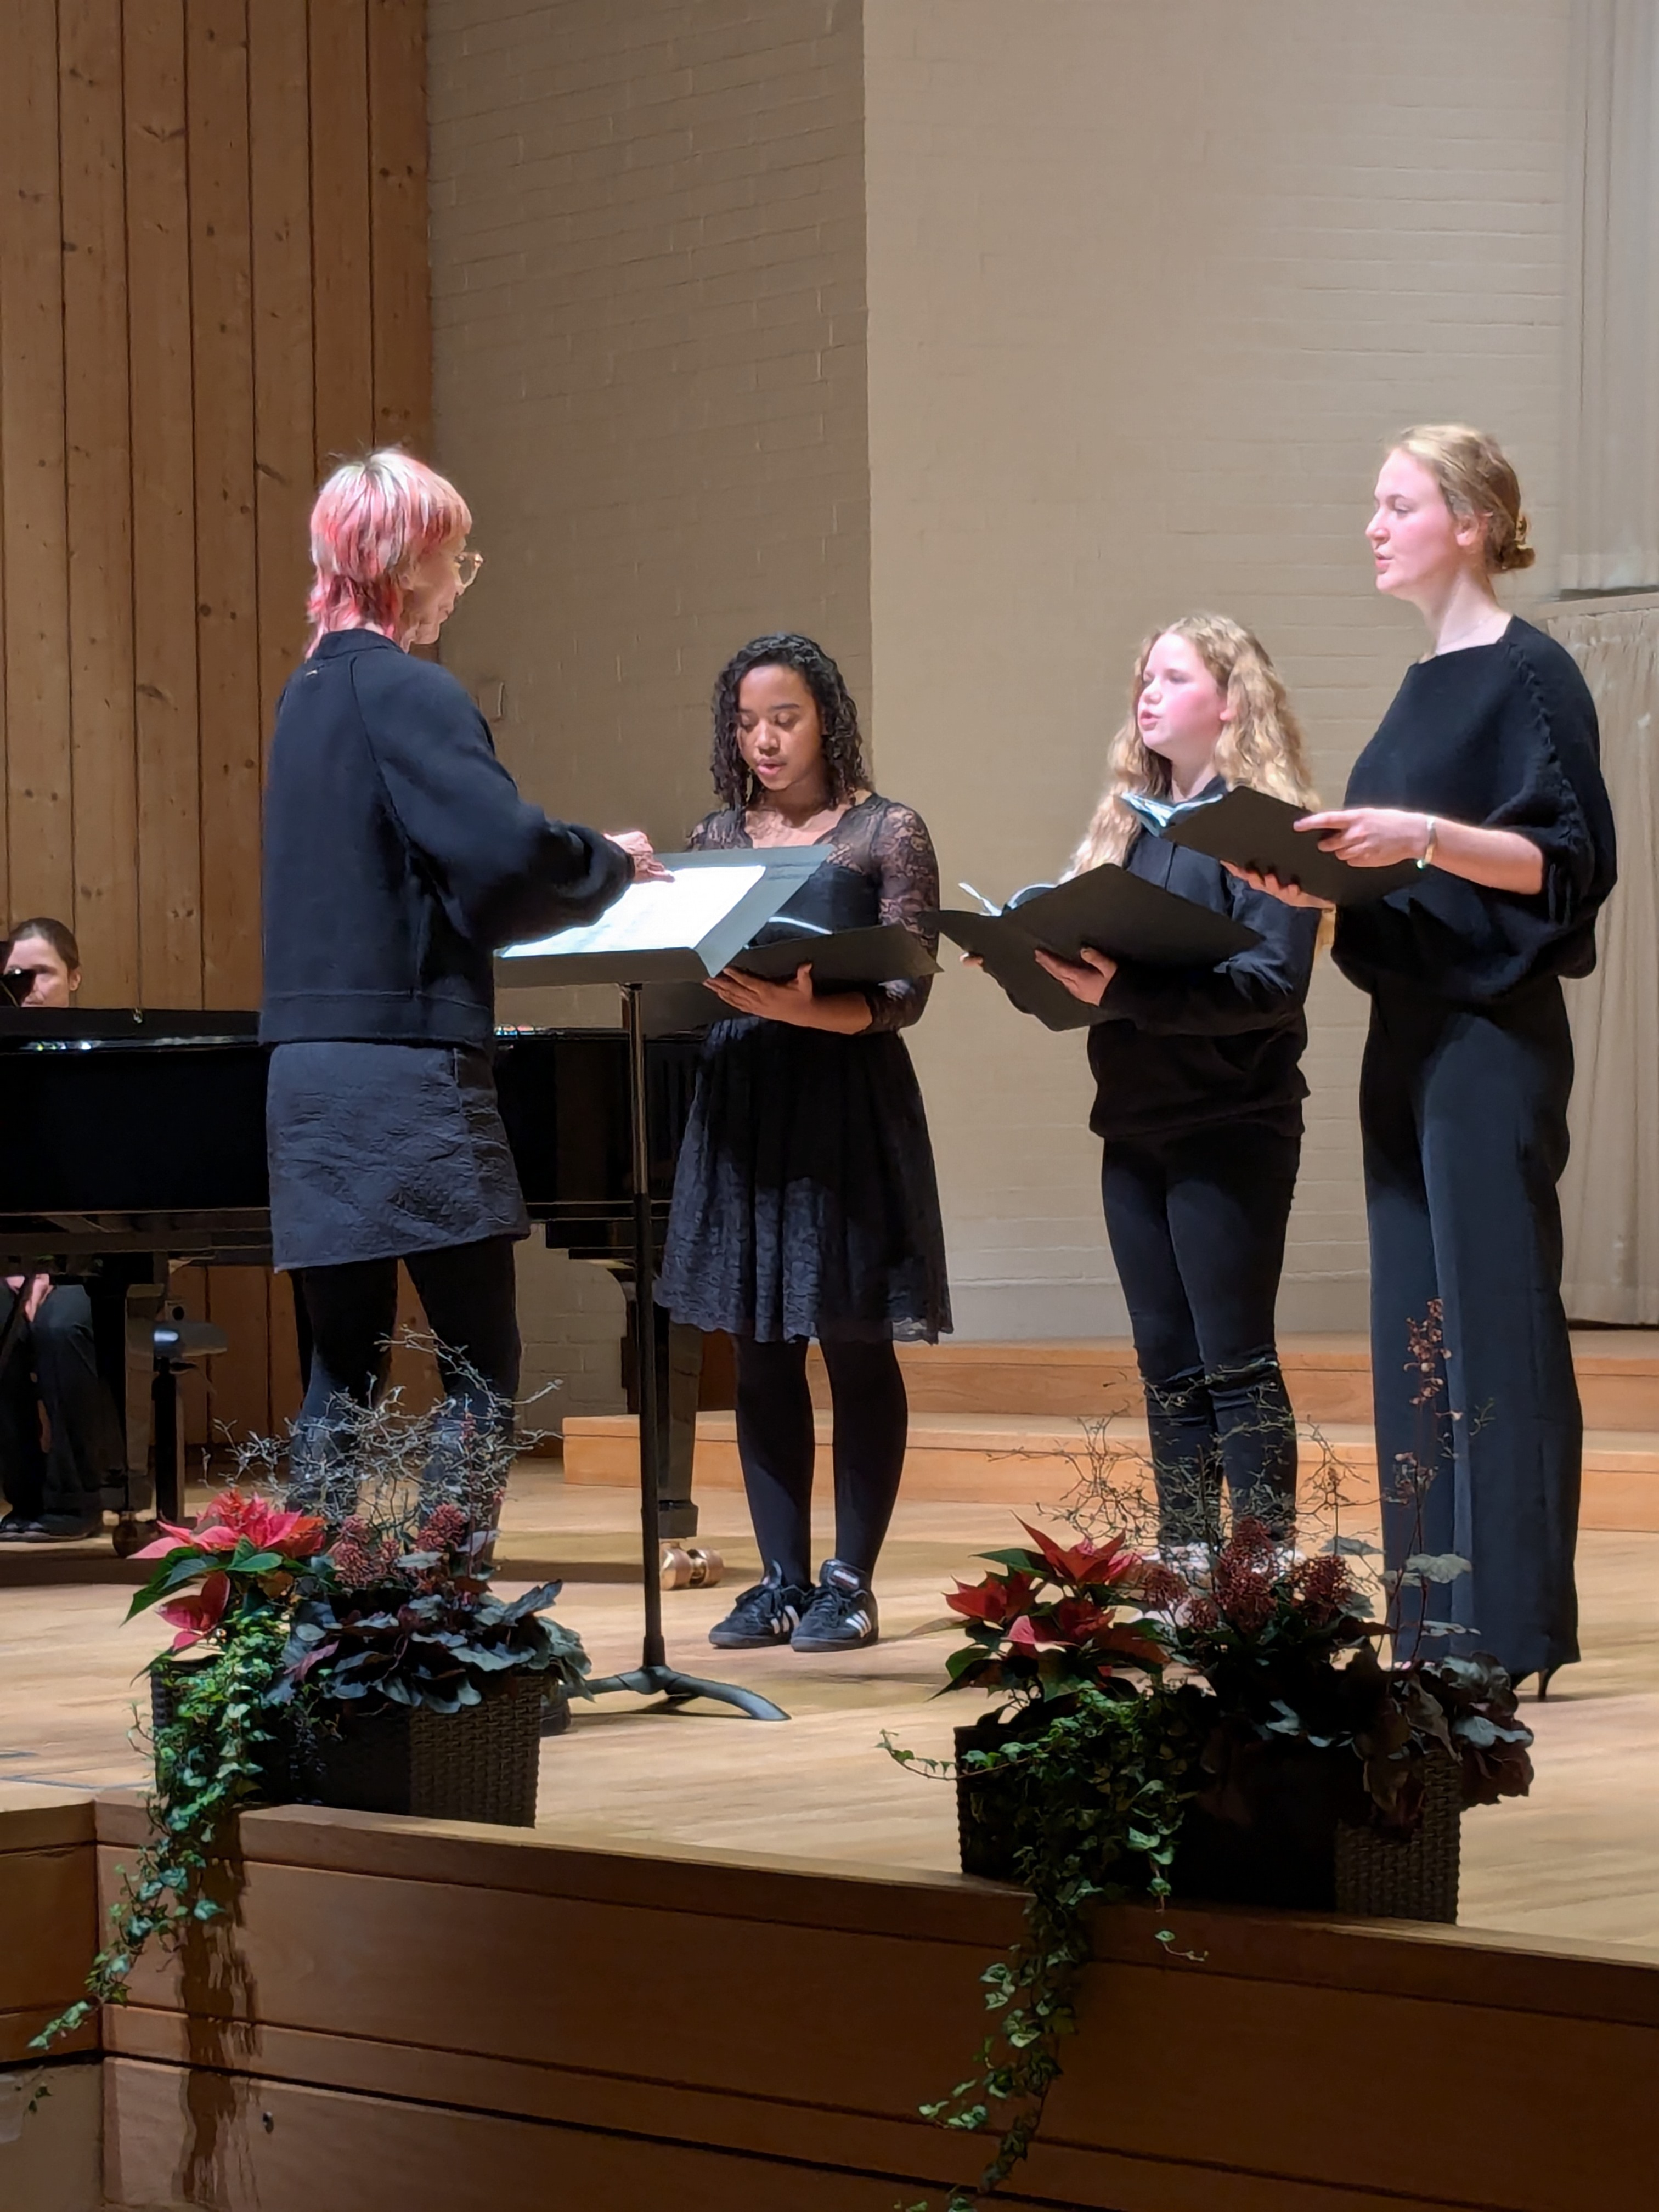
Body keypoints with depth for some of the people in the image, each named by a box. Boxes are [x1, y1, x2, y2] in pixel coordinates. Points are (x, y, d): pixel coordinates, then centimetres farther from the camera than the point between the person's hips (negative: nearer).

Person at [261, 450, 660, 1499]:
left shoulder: (310, 693, 15)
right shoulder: (406, 691, -12)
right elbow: (506, 853, -23)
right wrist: (612, 862, -3)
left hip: (315, 1071, 9)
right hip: (409, 1072, -9)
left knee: (343, 1368, 10)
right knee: (483, 1367, -3)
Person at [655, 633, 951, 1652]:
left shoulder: (887, 832, -1)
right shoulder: (714, 841, 13)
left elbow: (906, 994, -8)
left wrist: (808, 1010, -26)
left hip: (848, 1101, -4)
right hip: (741, 1102, 4)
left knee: (856, 1346, -2)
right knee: (761, 1356, 6)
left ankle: (852, 1583, 5)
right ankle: (783, 1580, 13)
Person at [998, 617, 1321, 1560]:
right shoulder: (1125, 825, 14)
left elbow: (1274, 982, -19)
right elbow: (1090, 951, 16)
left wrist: (1124, 990, -27)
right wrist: (1040, 961, -6)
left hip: (1231, 1127, -7)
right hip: (1134, 1126, 7)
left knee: (1237, 1362, -6)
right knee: (1167, 1364, 10)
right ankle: (1184, 1564, 14)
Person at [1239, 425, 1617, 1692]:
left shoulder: (1531, 673, -8)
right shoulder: (1424, 686, 17)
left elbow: (1571, 858, -16)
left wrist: (1423, 836, -27)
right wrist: (1318, 878, 5)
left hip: (1495, 1032, -9)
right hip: (1408, 1029, 9)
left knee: (1494, 1315, -8)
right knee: (1418, 1321, 8)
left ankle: (1516, 1624, -4)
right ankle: (1437, 1622, 12)